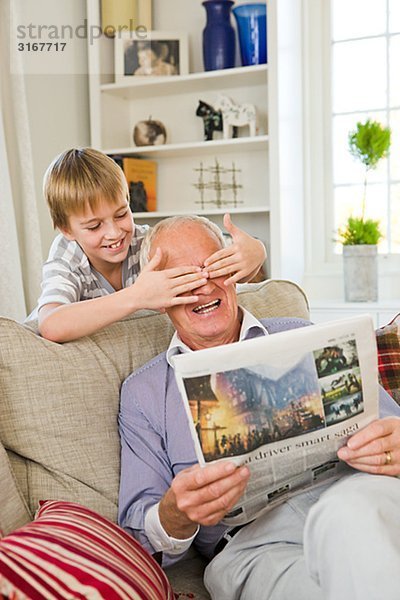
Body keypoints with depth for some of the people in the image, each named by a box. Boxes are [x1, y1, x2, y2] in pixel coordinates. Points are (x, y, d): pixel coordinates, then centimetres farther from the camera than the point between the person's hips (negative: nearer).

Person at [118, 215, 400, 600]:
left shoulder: (301, 339, 19)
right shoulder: (142, 393, 17)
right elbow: (137, 532, 11)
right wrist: (175, 515, -15)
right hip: (250, 543, -2)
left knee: (350, 512, -36)